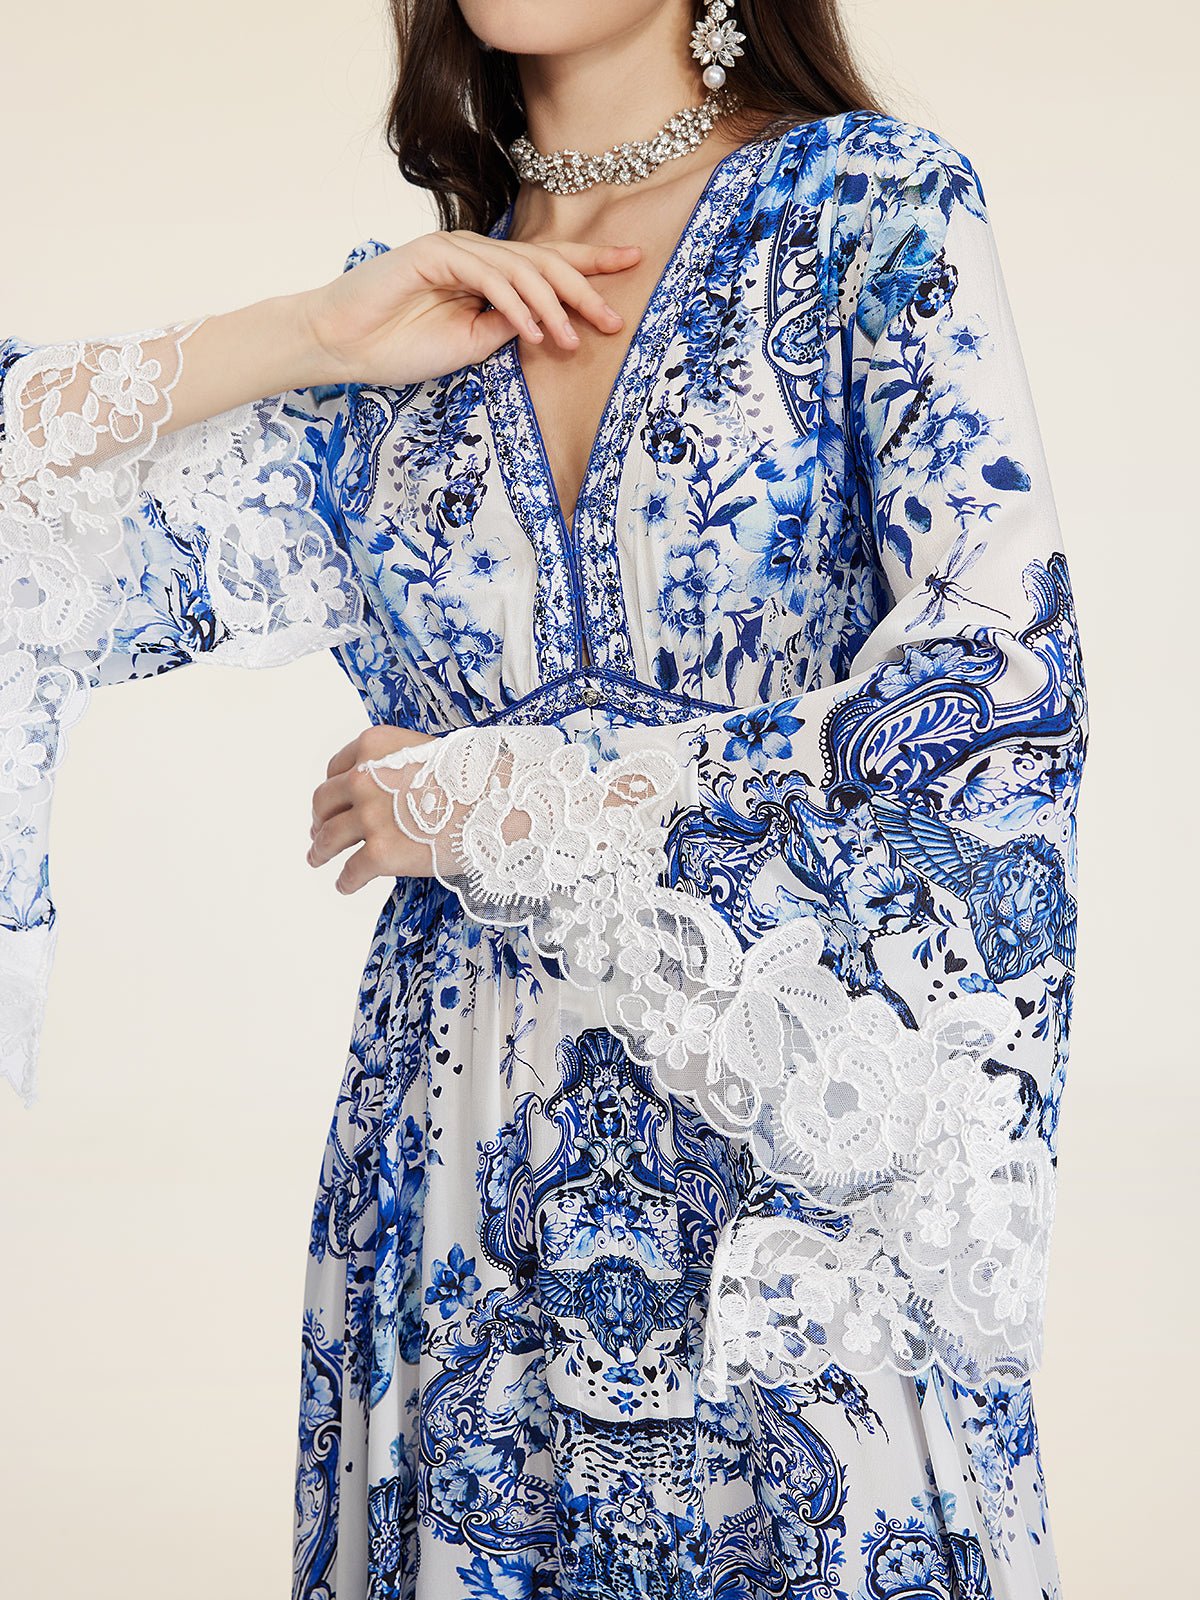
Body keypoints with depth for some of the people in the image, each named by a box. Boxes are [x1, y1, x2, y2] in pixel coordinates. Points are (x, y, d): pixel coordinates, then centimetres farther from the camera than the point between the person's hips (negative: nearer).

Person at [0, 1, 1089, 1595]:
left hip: (796, 1180, -3)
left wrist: (498, 805, -7)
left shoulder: (875, 209, -3)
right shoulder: (413, 319, 8)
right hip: (463, 1198, 4)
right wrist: (303, 340, -6)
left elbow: (999, 711, -12)